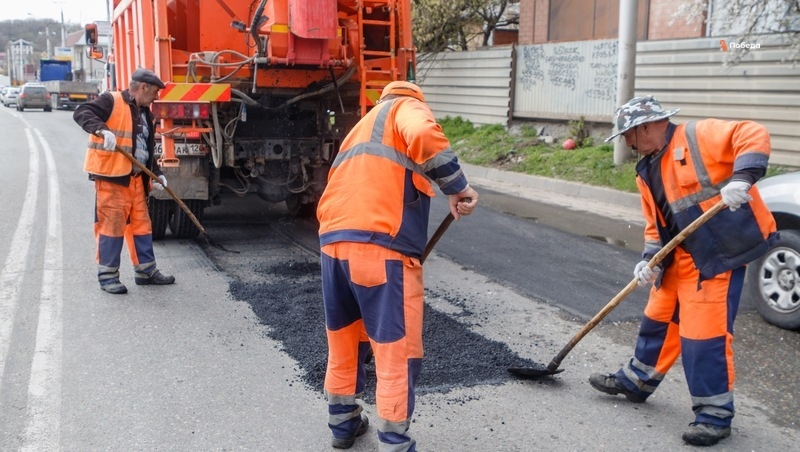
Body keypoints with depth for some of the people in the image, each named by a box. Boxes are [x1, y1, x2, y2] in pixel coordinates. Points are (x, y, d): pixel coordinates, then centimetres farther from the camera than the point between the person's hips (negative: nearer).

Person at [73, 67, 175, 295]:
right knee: (112, 225, -4)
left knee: (141, 223, 13)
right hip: (110, 176, -8)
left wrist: (156, 174, 14)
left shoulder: (145, 113, 18)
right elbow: (81, 113, -19)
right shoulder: (111, 101, -7)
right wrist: (102, 130, -35)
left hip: (136, 178, 8)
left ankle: (146, 270, 24)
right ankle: (107, 276, 6)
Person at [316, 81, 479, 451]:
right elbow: (423, 136, -16)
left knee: (344, 342, 23)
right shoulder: (407, 106, 10)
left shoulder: (361, 127, 32)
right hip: (380, 246, -7)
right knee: (398, 354, 3)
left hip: (332, 243, 8)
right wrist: (457, 187, -9)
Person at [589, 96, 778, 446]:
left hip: (721, 250, -9)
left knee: (705, 333, -9)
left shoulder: (699, 136, -9)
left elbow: (753, 136, -18)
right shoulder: (647, 172, 14)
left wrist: (742, 177, -33)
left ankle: (714, 414, 6)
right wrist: (650, 260, 0)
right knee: (658, 319, 19)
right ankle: (636, 381, 39)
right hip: (680, 256, 9)